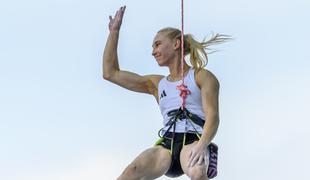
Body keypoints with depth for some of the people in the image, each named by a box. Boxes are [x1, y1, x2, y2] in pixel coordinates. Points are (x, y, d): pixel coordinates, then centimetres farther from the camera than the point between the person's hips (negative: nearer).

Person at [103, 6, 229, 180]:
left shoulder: (202, 77, 10)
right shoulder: (156, 84, 25)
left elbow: (212, 116, -4)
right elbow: (111, 73, 24)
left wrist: (202, 145, -25)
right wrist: (114, 31, 22)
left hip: (193, 141, -3)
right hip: (166, 143, 3)